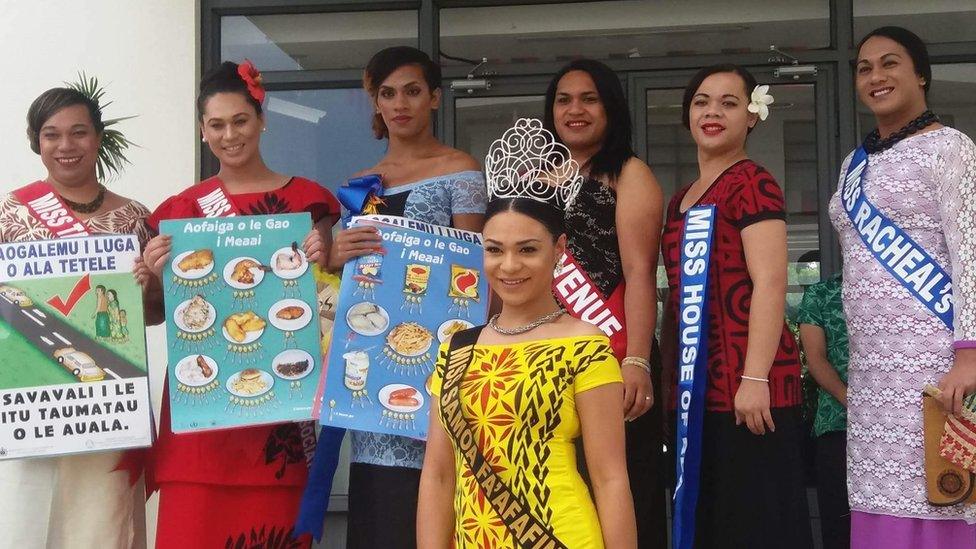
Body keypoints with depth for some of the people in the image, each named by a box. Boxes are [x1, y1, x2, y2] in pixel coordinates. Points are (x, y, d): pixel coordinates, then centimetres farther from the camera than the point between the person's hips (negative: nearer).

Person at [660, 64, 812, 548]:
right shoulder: (681, 198, 19)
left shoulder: (752, 182, -6)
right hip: (696, 384, 8)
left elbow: (770, 283, -15)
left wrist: (756, 378, -21)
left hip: (747, 385, -8)